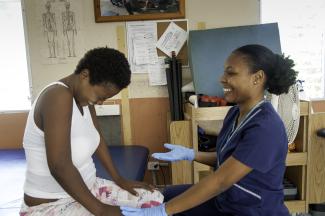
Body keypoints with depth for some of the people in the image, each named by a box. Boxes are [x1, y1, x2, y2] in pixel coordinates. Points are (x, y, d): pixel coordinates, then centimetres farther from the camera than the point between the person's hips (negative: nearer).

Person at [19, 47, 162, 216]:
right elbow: (59, 166, -32)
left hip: (86, 188, 8)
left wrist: (118, 179, 9)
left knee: (155, 199, 6)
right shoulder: (59, 96, -27)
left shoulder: (85, 95, 1)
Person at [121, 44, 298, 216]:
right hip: (227, 200, 8)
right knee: (167, 196, 12)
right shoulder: (236, 113, -1)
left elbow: (221, 181, -29)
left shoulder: (264, 128, -28)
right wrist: (190, 154, -6)